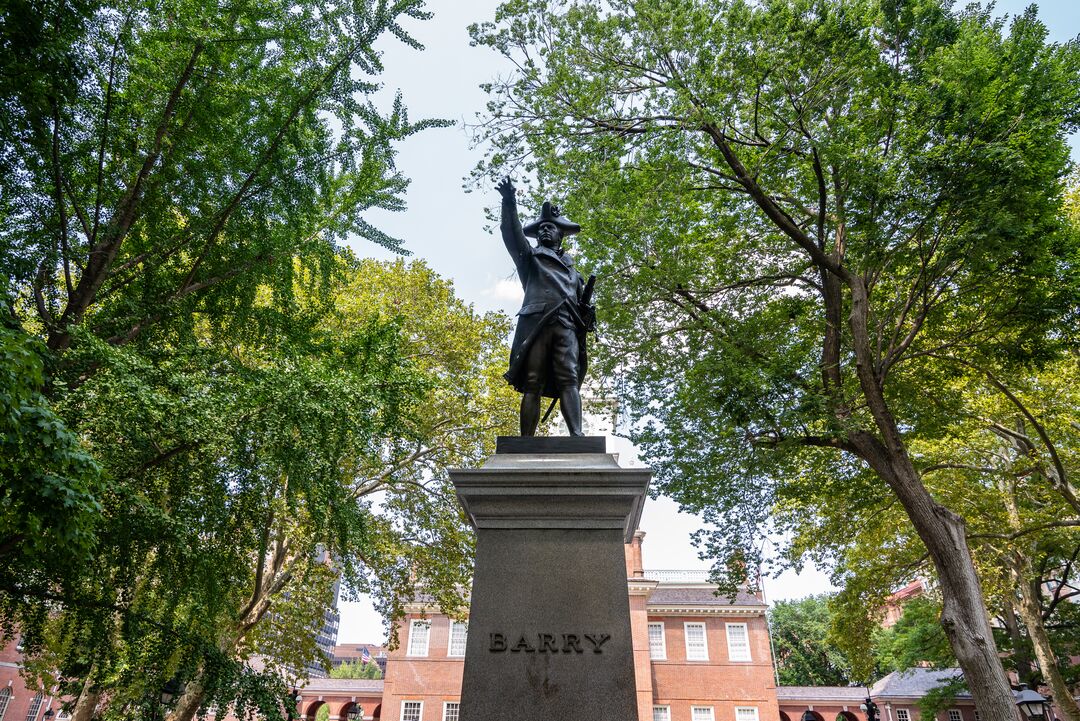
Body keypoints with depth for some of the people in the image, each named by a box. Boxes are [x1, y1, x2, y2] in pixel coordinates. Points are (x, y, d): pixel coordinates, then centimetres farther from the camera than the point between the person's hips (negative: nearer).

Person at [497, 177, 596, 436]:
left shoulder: (572, 270, 35)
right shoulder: (530, 257, 26)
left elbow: (583, 303, 27)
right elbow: (513, 235, 8)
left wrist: (588, 314, 2)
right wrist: (509, 205, -9)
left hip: (566, 325, 2)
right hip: (536, 322, -2)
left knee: (569, 380, -15)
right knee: (532, 385, -11)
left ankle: (577, 437, -28)